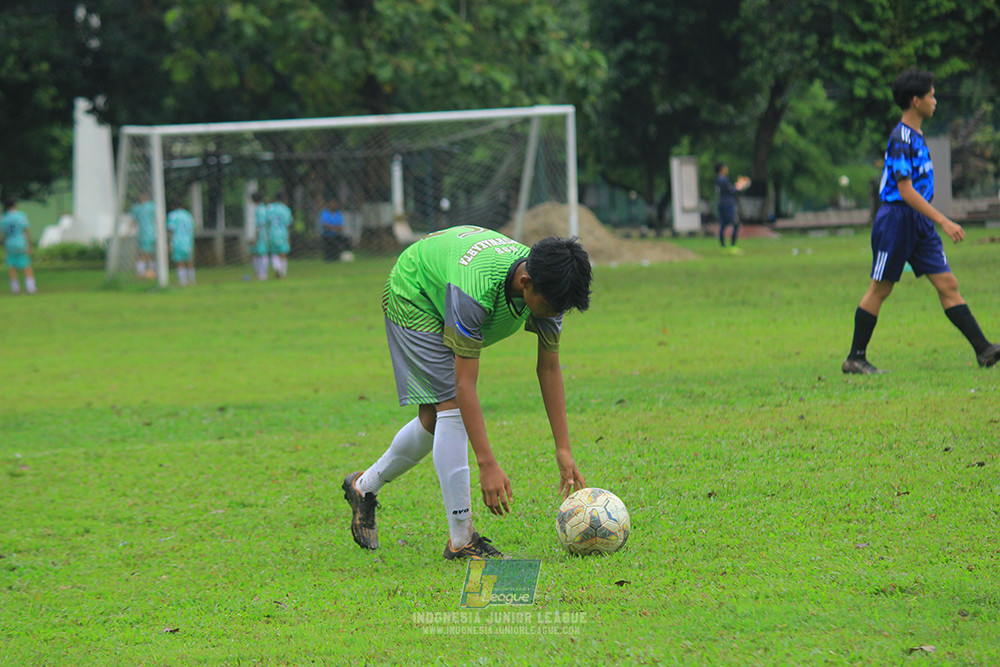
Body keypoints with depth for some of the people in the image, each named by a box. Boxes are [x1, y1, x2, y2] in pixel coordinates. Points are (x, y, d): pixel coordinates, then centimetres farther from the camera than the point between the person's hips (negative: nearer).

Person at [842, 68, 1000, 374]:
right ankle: (855, 358, 10)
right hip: (897, 219, -9)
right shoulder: (901, 139, -17)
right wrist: (943, 222, -24)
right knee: (879, 290, 1)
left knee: (948, 284, 1)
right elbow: (905, 191, -22)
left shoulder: (916, 136, 13)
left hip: (920, 222, 9)